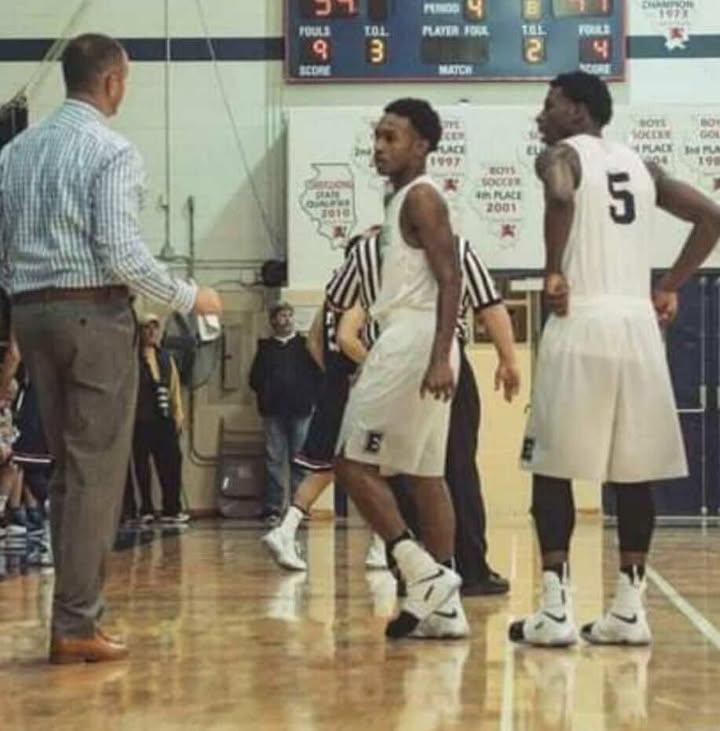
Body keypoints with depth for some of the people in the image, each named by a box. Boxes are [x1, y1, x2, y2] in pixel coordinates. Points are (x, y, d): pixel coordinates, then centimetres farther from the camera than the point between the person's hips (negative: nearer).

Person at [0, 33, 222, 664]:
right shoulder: (113, 153, -10)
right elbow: (123, 253, -17)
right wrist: (189, 298, -6)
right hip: (95, 313, -7)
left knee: (68, 470, 15)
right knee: (97, 474, -2)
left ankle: (79, 609, 18)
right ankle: (76, 626, -1)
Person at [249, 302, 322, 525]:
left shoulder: (305, 345, 9)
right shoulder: (266, 347, 14)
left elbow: (318, 374, 4)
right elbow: (255, 379, 12)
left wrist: (311, 397, -6)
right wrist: (266, 393, -2)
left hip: (301, 411, -1)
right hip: (274, 413, 1)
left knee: (299, 461, -1)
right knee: (274, 461, -1)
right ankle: (272, 509, 0)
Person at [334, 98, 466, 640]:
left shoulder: (420, 197, -10)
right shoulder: (407, 199, 19)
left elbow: (450, 279, -19)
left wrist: (440, 357, -27)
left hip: (413, 345, -10)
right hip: (412, 345, 10)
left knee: (354, 462, -8)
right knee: (424, 474, 9)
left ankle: (425, 573, -10)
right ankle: (444, 604, 11)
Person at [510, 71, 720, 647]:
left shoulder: (562, 154, 1)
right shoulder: (640, 165, 19)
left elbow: (561, 198, -23)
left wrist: (554, 272, -13)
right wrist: (670, 288, 18)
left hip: (582, 322, -5)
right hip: (639, 323, 6)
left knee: (553, 467, 2)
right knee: (634, 471, 9)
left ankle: (555, 609, 0)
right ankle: (629, 608, 11)